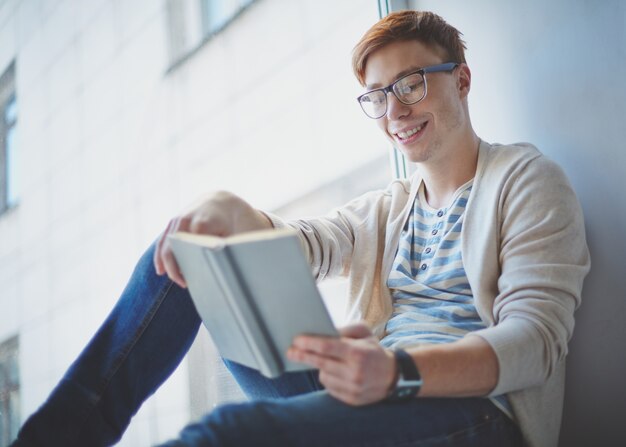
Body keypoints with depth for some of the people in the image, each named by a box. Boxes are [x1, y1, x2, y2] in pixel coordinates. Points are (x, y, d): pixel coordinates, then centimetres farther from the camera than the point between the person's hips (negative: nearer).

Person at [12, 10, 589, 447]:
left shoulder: (526, 179, 2)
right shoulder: (385, 208, 22)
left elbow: (536, 337, -12)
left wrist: (400, 372, -31)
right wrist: (228, 211, -18)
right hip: (373, 399, 7)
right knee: (177, 260, 0)